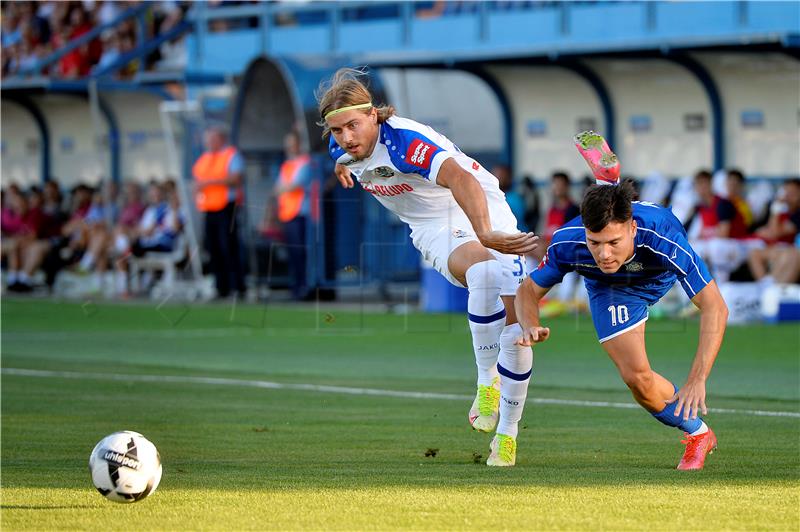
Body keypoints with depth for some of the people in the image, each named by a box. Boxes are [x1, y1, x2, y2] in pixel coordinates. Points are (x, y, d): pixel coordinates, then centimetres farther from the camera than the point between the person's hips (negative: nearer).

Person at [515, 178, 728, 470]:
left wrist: (697, 379, -54)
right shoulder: (567, 243, -38)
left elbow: (715, 307, -45)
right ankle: (697, 433, 15)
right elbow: (529, 290, -20)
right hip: (609, 290, 1)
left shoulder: (663, 239, -46)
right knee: (638, 378, -8)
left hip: (663, 276, -1)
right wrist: (531, 326, -44)